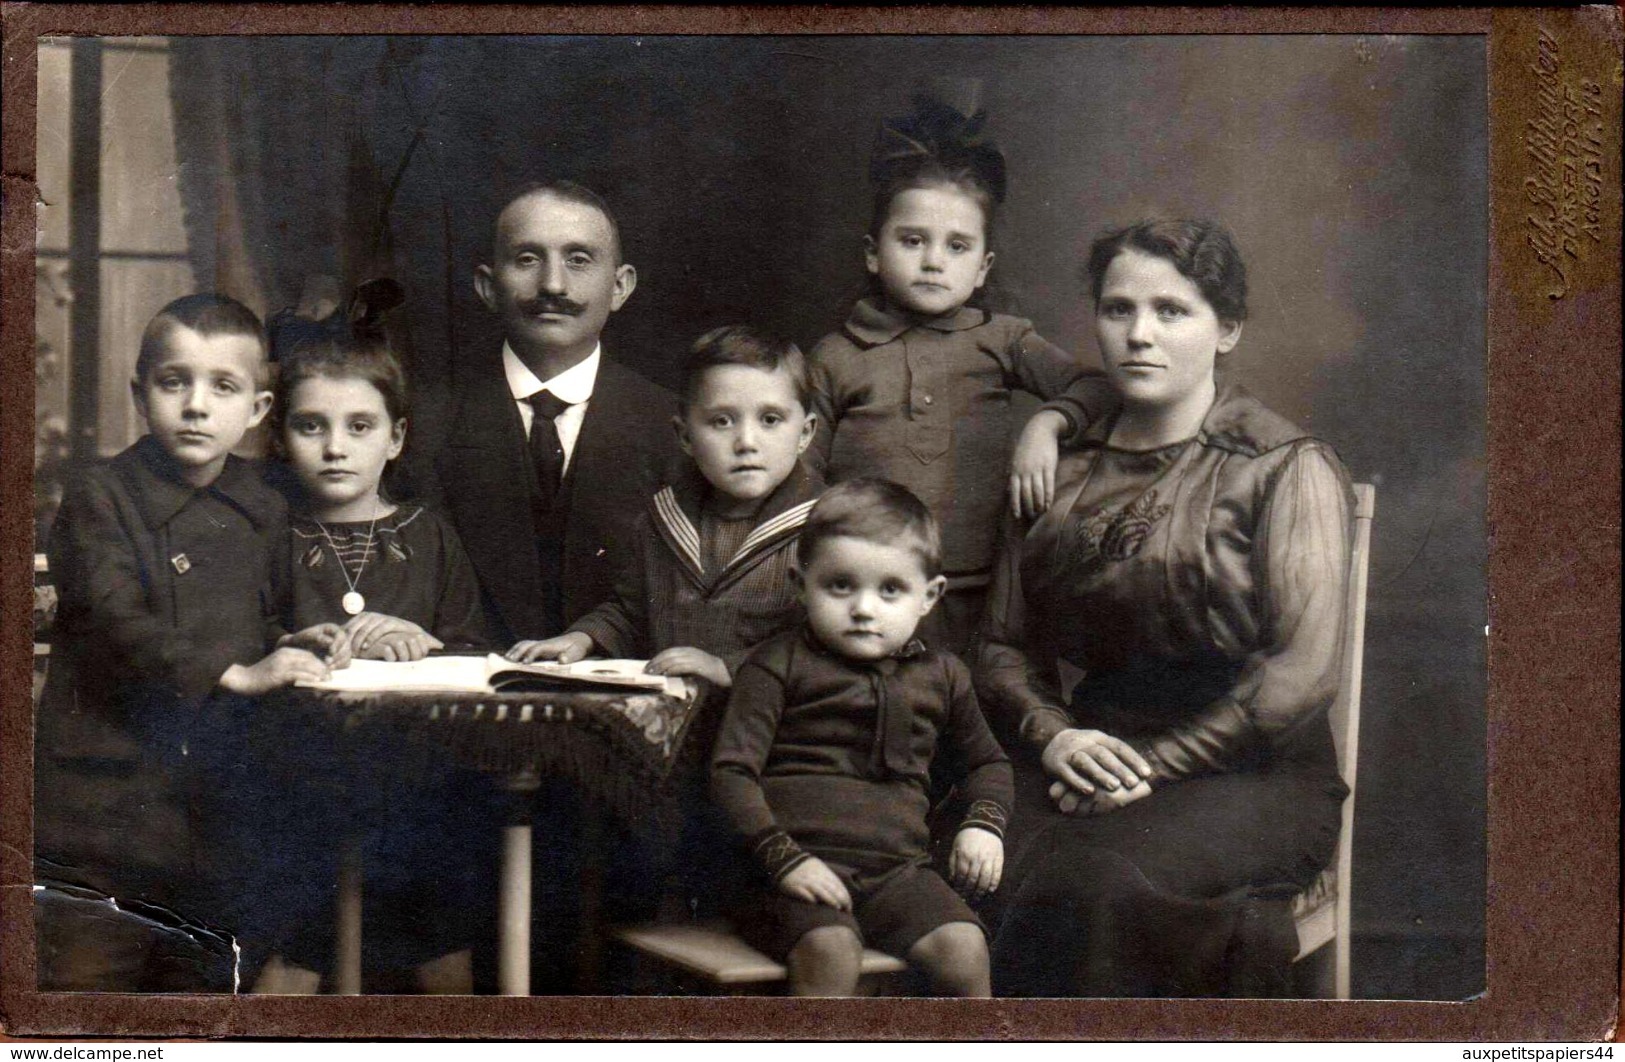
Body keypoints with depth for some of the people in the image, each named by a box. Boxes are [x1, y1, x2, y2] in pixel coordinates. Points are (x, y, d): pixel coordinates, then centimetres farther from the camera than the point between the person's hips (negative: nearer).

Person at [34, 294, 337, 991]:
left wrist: (292, 647, -1)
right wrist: (237, 673, -26)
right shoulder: (99, 500, -7)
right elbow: (114, 623, -19)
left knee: (200, 982, 13)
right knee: (89, 971, -1)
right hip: (106, 796, -5)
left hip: (214, 799, 5)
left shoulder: (264, 511, 11)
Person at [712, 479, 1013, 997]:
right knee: (831, 952, -33)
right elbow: (731, 771, -2)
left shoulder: (941, 677, 17)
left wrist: (985, 823, 12)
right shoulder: (780, 664, 4)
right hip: (801, 868, -4)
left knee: (964, 948, -23)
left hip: (897, 867, 4)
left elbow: (987, 760, 33)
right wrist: (784, 858, -15)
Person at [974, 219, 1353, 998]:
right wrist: (1053, 736, -6)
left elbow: (1304, 670, -8)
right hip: (1091, 753, 4)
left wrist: (1149, 762, -13)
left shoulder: (1286, 467, 2)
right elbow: (1005, 646, 16)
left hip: (1253, 775, -4)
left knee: (1089, 885, -35)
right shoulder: (1062, 471, 17)